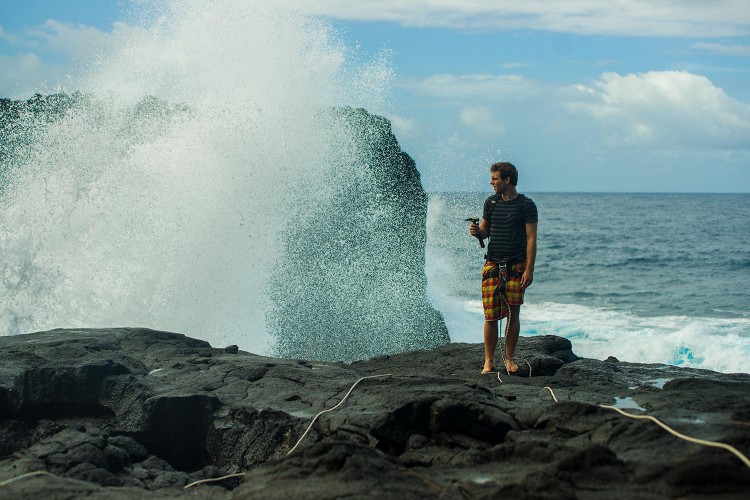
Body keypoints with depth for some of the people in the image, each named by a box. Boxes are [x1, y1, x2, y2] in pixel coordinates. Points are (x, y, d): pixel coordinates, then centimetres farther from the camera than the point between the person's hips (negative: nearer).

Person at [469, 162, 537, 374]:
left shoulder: (526, 205, -1)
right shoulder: (491, 203, 12)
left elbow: (531, 239, -3)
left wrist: (529, 270, -10)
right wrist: (476, 232, -5)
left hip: (516, 267, -3)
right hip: (492, 266, 3)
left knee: (513, 314, -1)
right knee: (491, 316, -2)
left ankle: (509, 358, 12)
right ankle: (489, 361, 4)